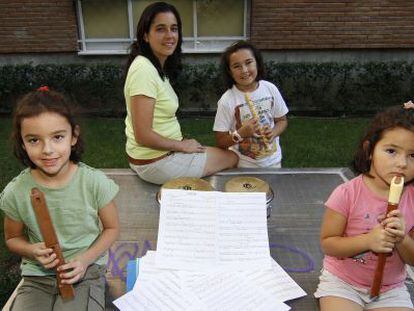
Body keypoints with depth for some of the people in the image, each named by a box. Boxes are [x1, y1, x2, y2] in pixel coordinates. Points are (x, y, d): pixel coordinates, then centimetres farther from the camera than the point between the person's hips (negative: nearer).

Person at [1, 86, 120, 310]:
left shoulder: (95, 182, -13)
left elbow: (111, 228, 1)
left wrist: (85, 260, -13)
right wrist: (32, 251, -12)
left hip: (86, 271, -1)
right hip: (36, 277, 2)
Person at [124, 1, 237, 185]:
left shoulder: (157, 66, 6)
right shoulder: (144, 70, -24)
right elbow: (143, 136, -27)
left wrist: (181, 142, 3)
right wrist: (183, 146, -14)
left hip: (164, 149, 9)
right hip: (155, 162, -9)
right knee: (232, 158, 7)